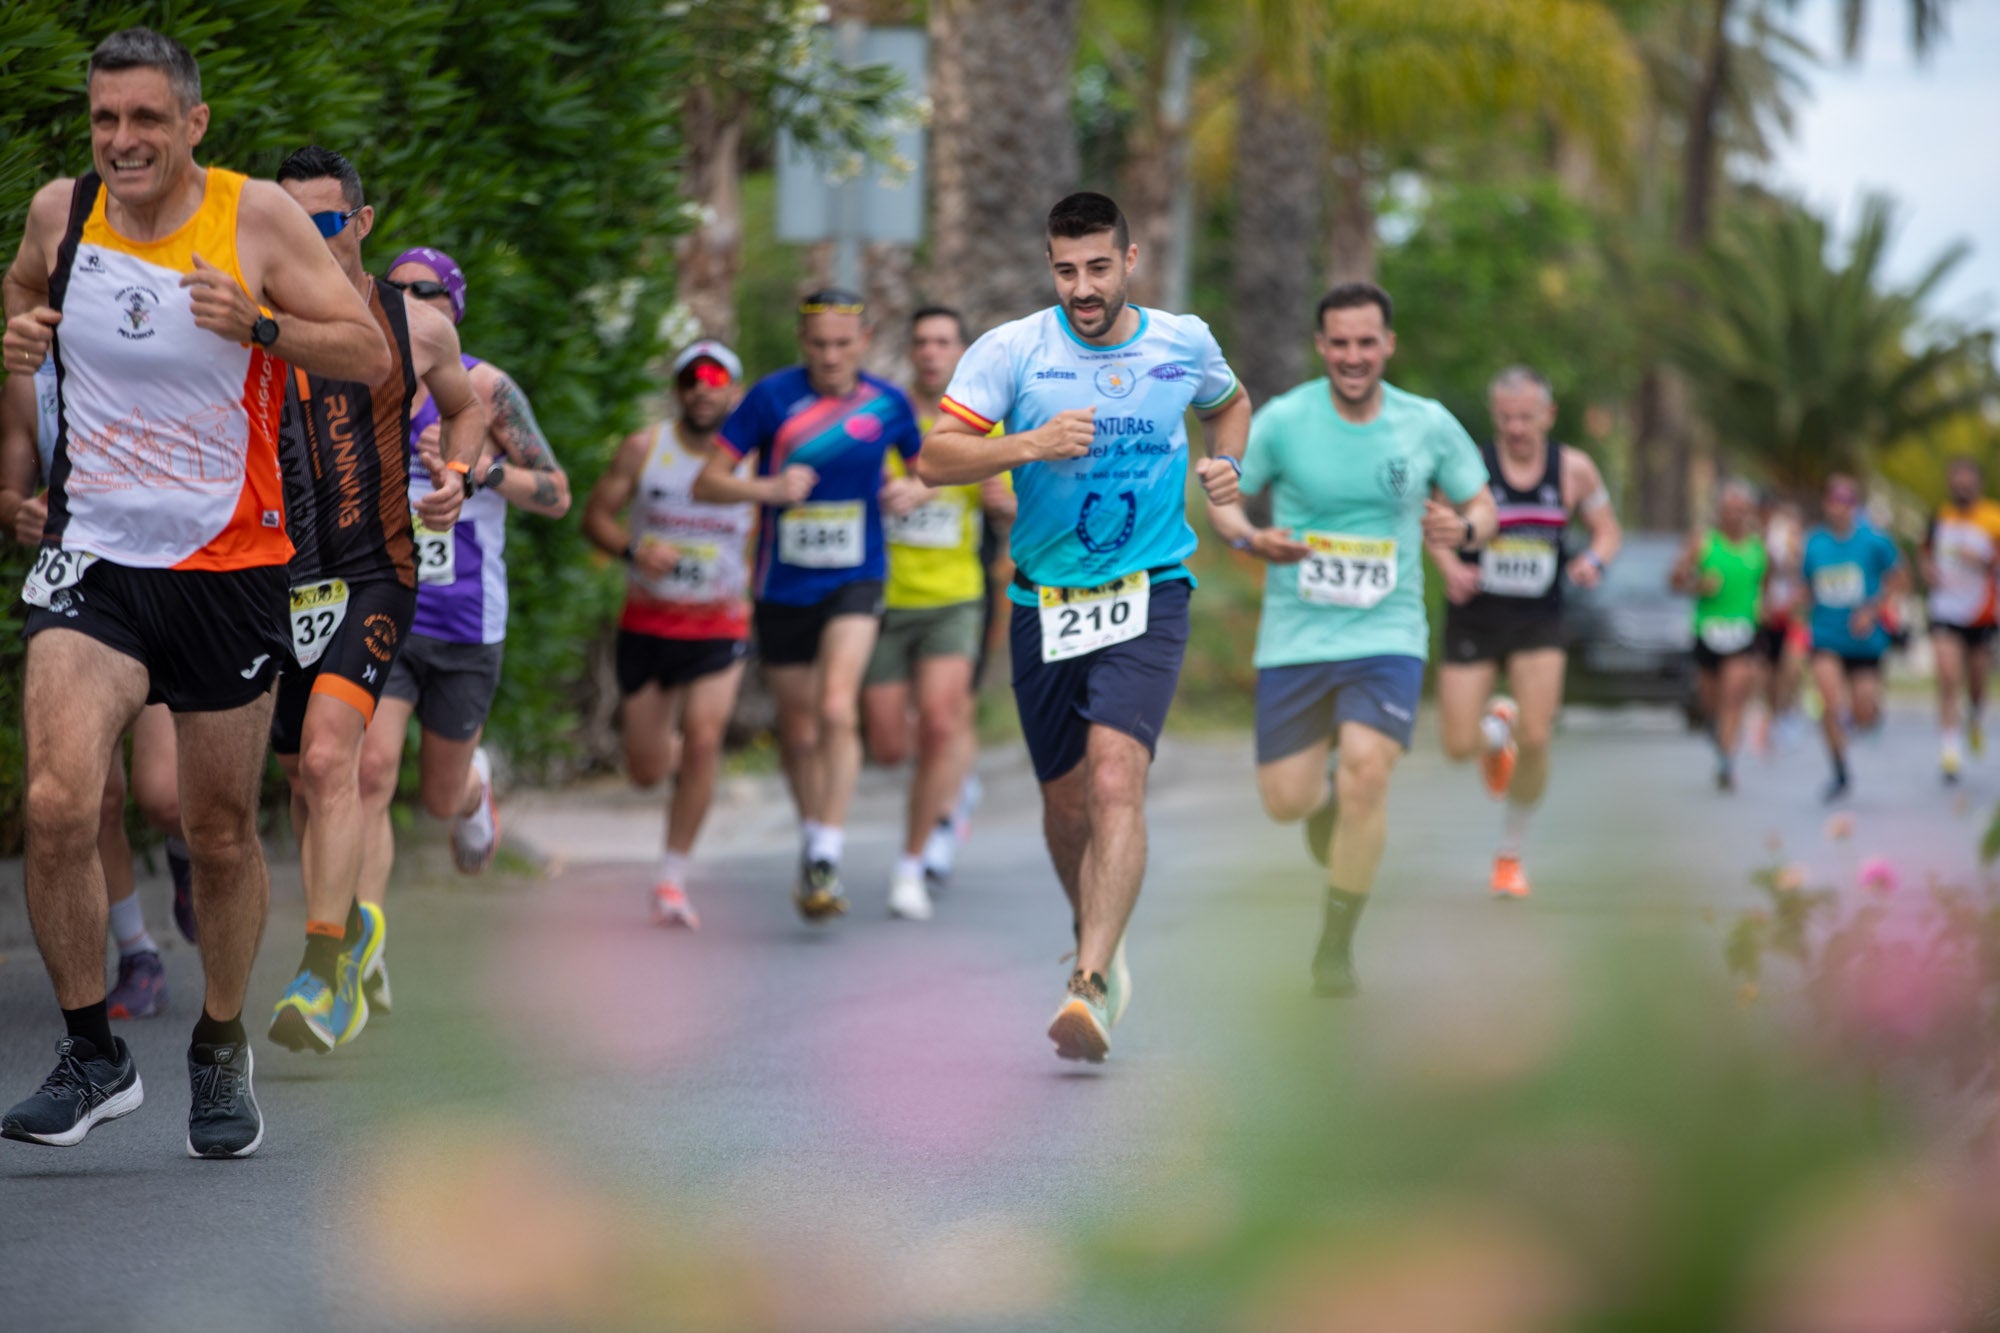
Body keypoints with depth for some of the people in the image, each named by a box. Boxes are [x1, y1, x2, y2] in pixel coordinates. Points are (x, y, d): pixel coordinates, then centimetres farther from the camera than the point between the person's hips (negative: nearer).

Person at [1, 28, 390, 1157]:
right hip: (94, 556, 1)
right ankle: (93, 1056, -2)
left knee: (222, 832, 10)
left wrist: (257, 323, -22)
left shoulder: (257, 218, -8)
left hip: (230, 566, -1)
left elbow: (371, 357, -7)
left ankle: (222, 1051, 33)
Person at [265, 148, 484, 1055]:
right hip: (273, 573, 2)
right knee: (304, 780, 12)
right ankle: (351, 925, 38)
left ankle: (323, 977, -22)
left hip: (373, 573, -2)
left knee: (328, 759, -21)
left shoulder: (416, 327, 3)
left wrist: (457, 478, 3)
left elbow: (464, 408, 22)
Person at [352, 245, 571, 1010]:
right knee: (372, 769, -20)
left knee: (441, 798, 13)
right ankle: (362, 953, -21)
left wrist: (485, 468, -19)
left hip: (465, 626, -1)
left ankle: (476, 787, 53)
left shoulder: (485, 389, -3)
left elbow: (557, 495, -3)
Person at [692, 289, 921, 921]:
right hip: (782, 587, 1)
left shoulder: (888, 404, -2)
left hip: (854, 582, -1)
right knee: (798, 730, 10)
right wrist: (770, 488, -25)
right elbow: (707, 482, -8)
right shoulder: (772, 396, -8)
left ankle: (827, 860, -19)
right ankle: (812, 840, 34)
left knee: (837, 708, -22)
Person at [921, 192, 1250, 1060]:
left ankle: (1092, 988, -29)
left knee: (1116, 780, -21)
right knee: (1066, 801, 12)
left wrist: (1228, 463, 5)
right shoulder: (1012, 349, -5)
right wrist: (1032, 444, -26)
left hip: (1148, 595, -1)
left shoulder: (1184, 342, 3)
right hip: (1046, 599, 1)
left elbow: (1229, 404, 26)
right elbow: (934, 459, -12)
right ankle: (1100, 943, 40)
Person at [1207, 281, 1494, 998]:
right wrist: (1252, 538, -18)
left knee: (1366, 771, -21)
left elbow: (1484, 509, 9)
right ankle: (1326, 798, 43)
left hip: (1387, 635, -1)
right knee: (1285, 801, 2)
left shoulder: (1429, 426, -2)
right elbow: (1222, 500, 4)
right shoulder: (1282, 420, -6)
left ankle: (1335, 946, -5)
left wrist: (1462, 528, -14)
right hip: (1293, 637, 1)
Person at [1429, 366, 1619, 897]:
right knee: (1460, 747, -4)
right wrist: (1451, 567, -17)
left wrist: (1594, 560, -12)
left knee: (1535, 740, -13)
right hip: (1474, 615, -1)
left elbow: (1607, 529, 10)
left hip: (1539, 620, 1)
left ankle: (1510, 854, 9)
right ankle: (1495, 728, 37)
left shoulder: (1573, 470, -3)